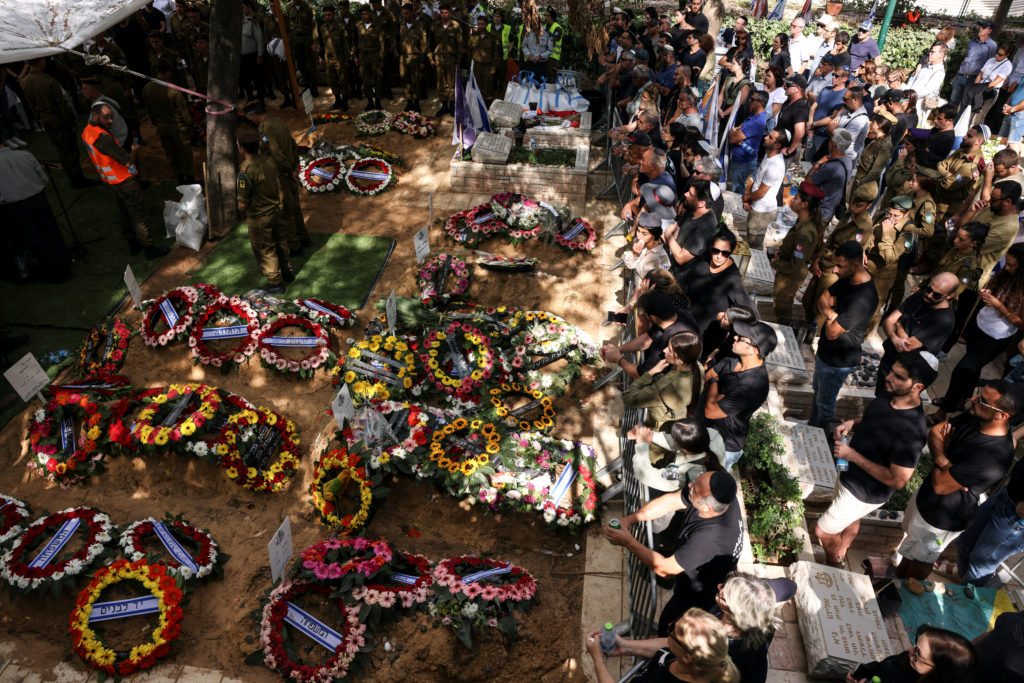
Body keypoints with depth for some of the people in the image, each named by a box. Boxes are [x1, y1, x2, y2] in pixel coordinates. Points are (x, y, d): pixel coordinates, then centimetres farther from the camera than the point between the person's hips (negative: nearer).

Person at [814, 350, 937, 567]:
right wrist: (852, 423, -10)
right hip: (849, 473, 8)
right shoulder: (889, 394, -12)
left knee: (822, 531, 8)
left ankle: (833, 566, 38)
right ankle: (840, 556, 58)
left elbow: (897, 480, -31)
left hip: (865, 492, -7)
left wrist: (853, 455, -30)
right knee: (850, 520, 32)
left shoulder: (911, 431, -37)